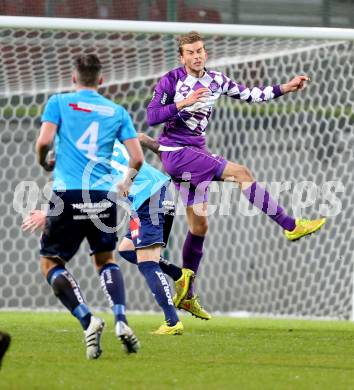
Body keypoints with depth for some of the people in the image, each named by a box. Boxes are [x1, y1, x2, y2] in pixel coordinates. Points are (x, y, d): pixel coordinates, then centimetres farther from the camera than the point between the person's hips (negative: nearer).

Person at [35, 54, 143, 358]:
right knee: (106, 259, 22)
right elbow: (137, 158, 8)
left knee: (51, 263, 8)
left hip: (68, 194, -3)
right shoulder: (117, 112, 13)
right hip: (103, 196, 3)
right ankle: (121, 321, 0)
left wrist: (44, 162, 15)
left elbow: (44, 141, -7)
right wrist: (127, 182, 28)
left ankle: (87, 320, -13)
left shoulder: (59, 103, 6)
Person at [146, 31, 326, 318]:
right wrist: (183, 103, -26)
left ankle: (185, 294, 17)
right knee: (241, 173, -20)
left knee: (199, 225, 9)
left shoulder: (216, 80, 8)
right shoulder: (171, 81, -9)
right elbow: (151, 116, -14)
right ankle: (291, 226, -17)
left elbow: (249, 95, 14)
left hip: (196, 152, 8)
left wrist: (285, 88, 7)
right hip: (175, 152, -7)